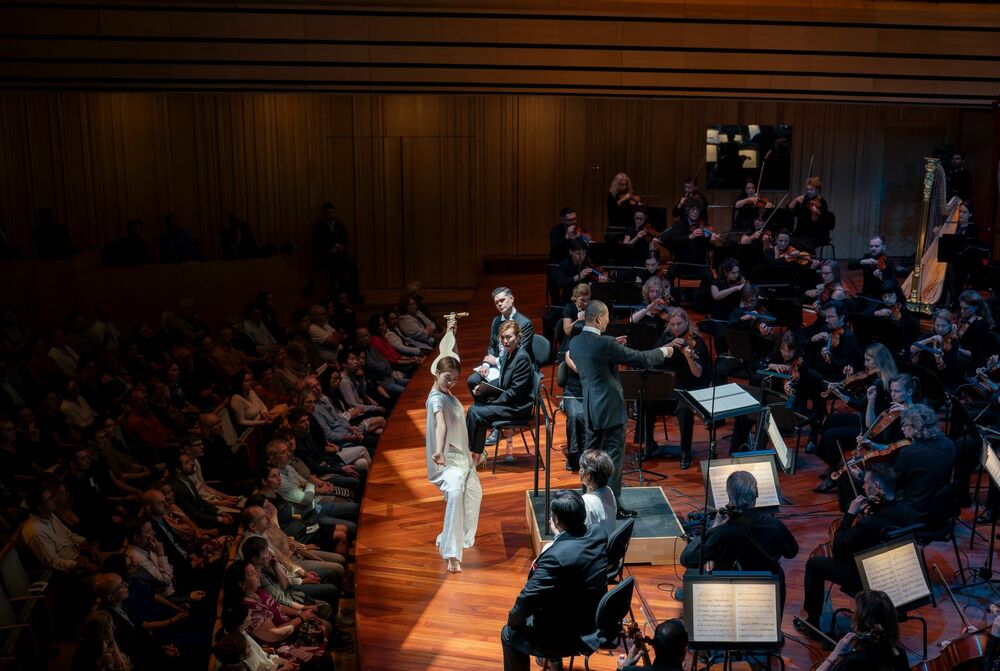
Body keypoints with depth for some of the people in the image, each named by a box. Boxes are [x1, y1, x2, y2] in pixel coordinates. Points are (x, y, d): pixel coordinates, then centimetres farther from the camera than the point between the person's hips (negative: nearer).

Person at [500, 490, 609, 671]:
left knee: (509, 634, 16)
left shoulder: (557, 557, -34)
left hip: (571, 637, -8)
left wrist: (513, 620, -7)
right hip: (596, 623, 8)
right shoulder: (598, 534, -11)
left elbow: (527, 599, -25)